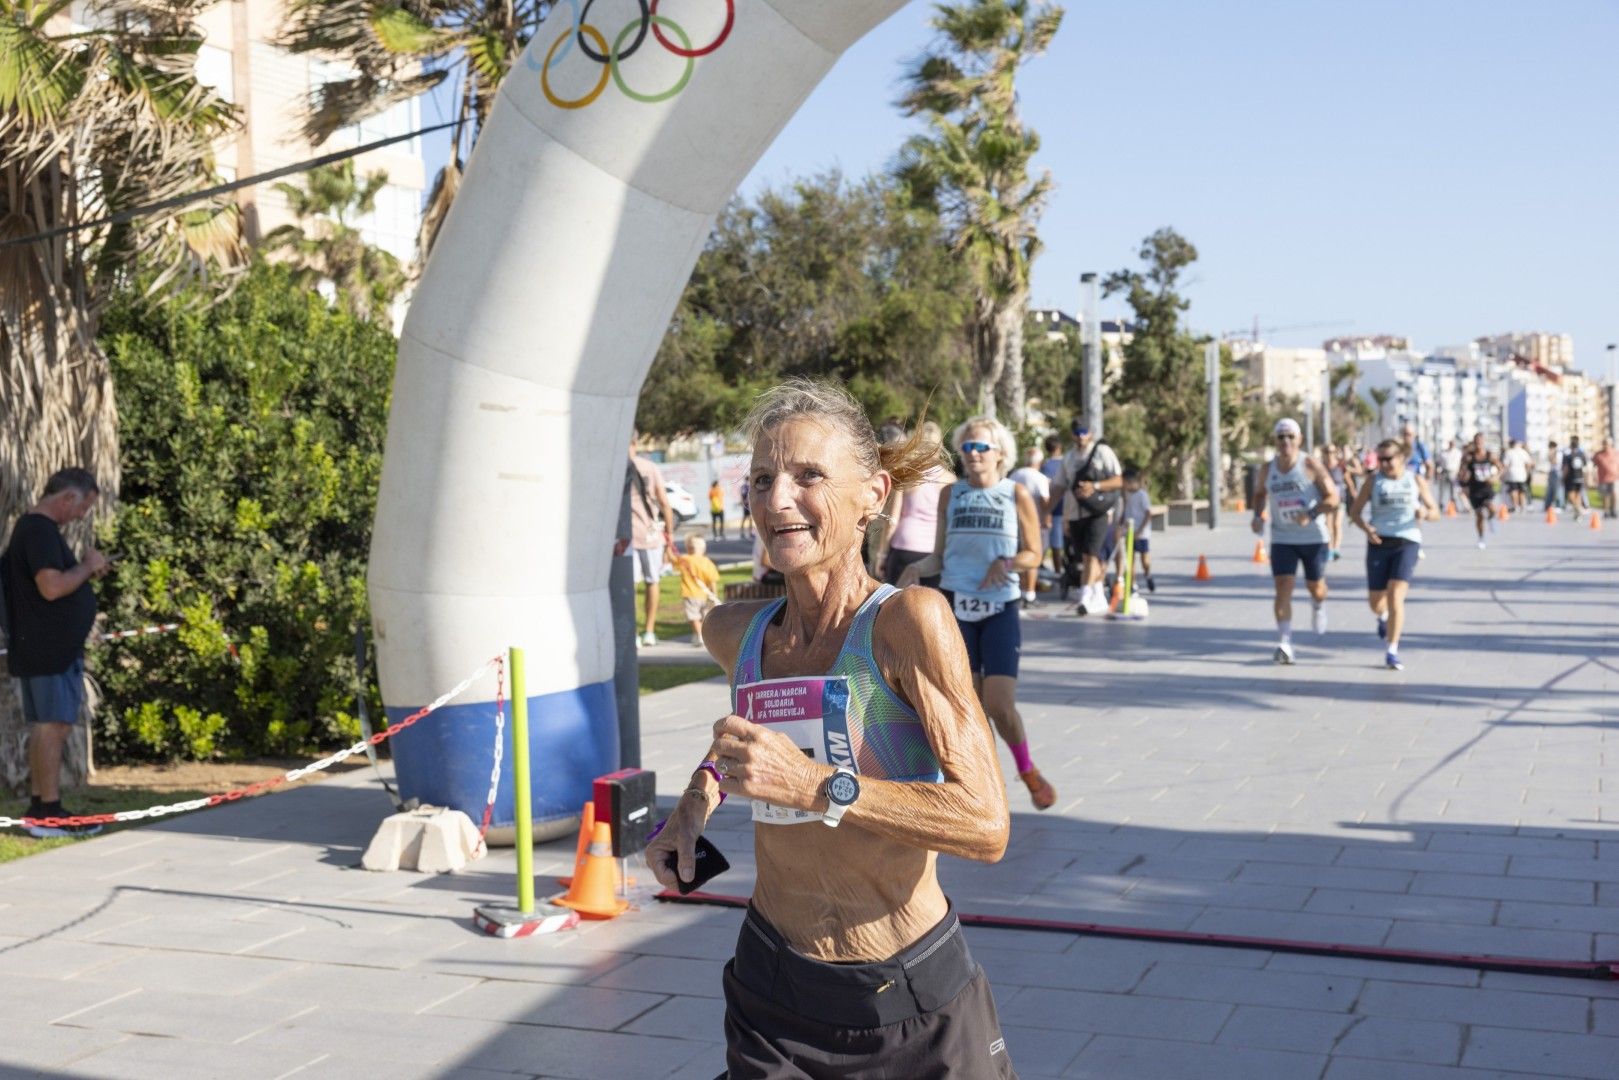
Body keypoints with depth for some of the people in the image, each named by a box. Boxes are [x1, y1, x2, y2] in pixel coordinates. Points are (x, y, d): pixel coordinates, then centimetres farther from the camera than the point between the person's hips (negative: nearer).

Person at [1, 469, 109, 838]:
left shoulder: (35, 527, 17)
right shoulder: (40, 530, -16)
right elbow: (52, 587, -25)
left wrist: (86, 570, 12)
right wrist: (87, 566, -11)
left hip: (54, 648, 11)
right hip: (49, 649, -11)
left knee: (45, 726, 13)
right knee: (53, 724, -8)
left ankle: (38, 807, 18)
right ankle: (49, 812, -5)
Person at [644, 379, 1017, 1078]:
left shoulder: (907, 620, -17)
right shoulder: (734, 632, 0)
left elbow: (987, 826, -24)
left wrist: (817, 786, -29)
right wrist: (704, 789, 9)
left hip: (914, 1007, -4)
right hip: (773, 1000, 4)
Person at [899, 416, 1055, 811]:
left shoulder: (1017, 495, 1)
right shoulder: (950, 494, 7)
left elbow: (1033, 555, 4)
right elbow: (939, 557, 9)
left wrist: (1007, 562, -16)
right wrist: (918, 569, -12)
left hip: (1000, 608, -2)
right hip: (956, 606, 2)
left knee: (1000, 705, -10)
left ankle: (1028, 771, 16)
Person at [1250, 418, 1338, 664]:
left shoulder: (1311, 466, -9)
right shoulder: (1268, 470, 2)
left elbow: (1332, 497, -10)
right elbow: (1260, 494, 21)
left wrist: (1311, 515, -25)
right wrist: (1258, 516, 2)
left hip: (1313, 537, -2)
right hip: (1282, 539, 2)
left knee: (1315, 586, 11)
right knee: (1283, 588, -11)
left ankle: (1318, 606, 49)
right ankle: (1284, 644, -12)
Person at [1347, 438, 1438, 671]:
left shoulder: (1416, 481, 6)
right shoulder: (1373, 482, 5)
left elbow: (1435, 513, 8)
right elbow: (1354, 511, 7)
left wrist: (1425, 512, -16)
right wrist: (1366, 528, -13)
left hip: (1407, 542, -1)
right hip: (1379, 543, 1)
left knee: (1396, 595, -16)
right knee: (1375, 600, 6)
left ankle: (1391, 651, -9)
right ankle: (1385, 617, 46)